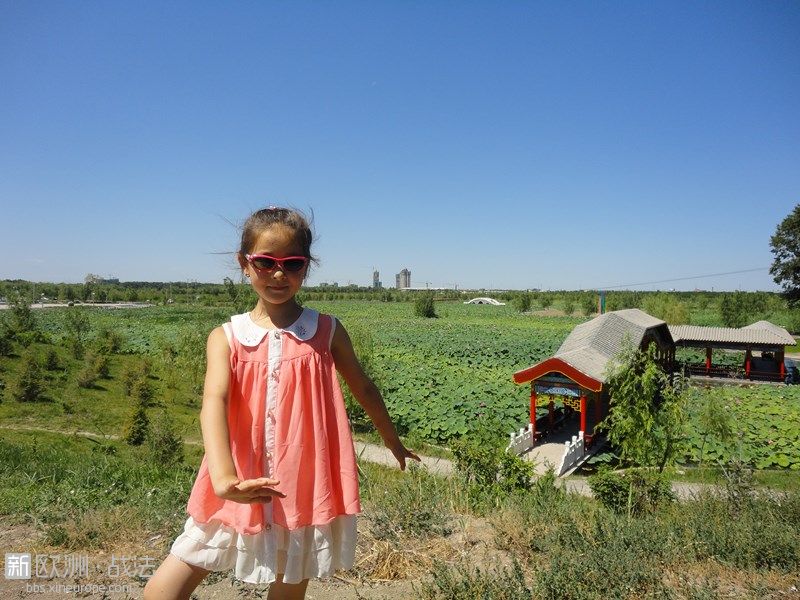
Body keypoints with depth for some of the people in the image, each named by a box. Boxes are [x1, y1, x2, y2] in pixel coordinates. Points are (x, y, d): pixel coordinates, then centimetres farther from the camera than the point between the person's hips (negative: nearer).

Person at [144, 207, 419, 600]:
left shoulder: (326, 331, -1)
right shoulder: (226, 338, -3)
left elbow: (363, 389, 11)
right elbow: (214, 402, -19)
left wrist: (393, 443, 23)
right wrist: (224, 476, -37)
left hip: (303, 492, 0)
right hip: (242, 491, 1)